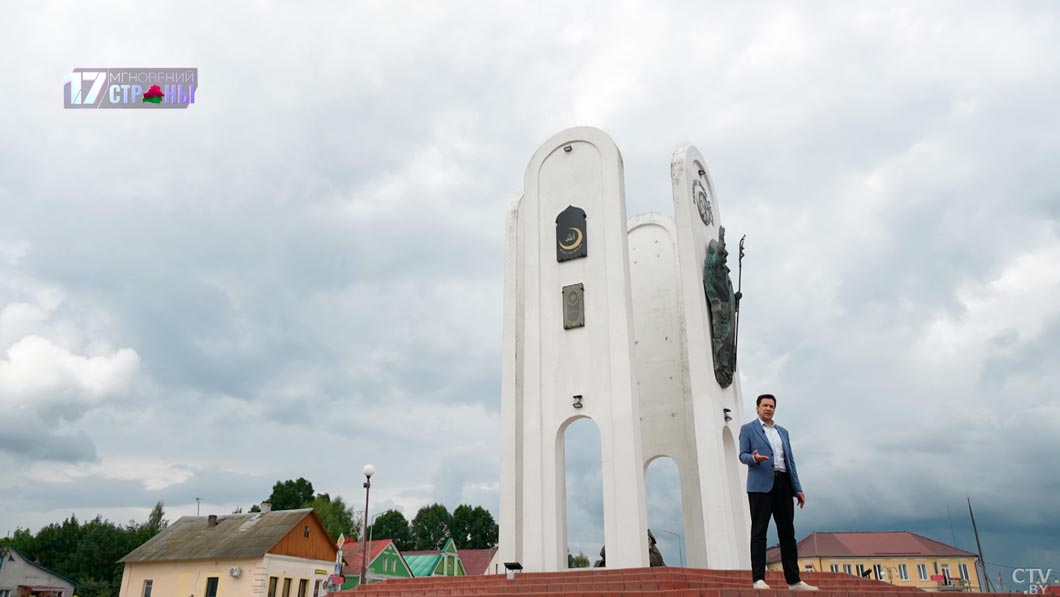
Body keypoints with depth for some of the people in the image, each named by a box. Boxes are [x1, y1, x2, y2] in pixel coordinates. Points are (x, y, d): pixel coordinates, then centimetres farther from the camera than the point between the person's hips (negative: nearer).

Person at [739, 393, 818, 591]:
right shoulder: (748, 429, 8)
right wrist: (754, 458, -24)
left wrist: (798, 488, 10)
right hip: (761, 485, -5)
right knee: (759, 532, -6)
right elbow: (743, 455, 0)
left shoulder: (783, 432, 22)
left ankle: (794, 580, 8)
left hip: (783, 484, 5)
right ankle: (759, 579, -8)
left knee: (787, 532, 4)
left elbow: (790, 461, 18)